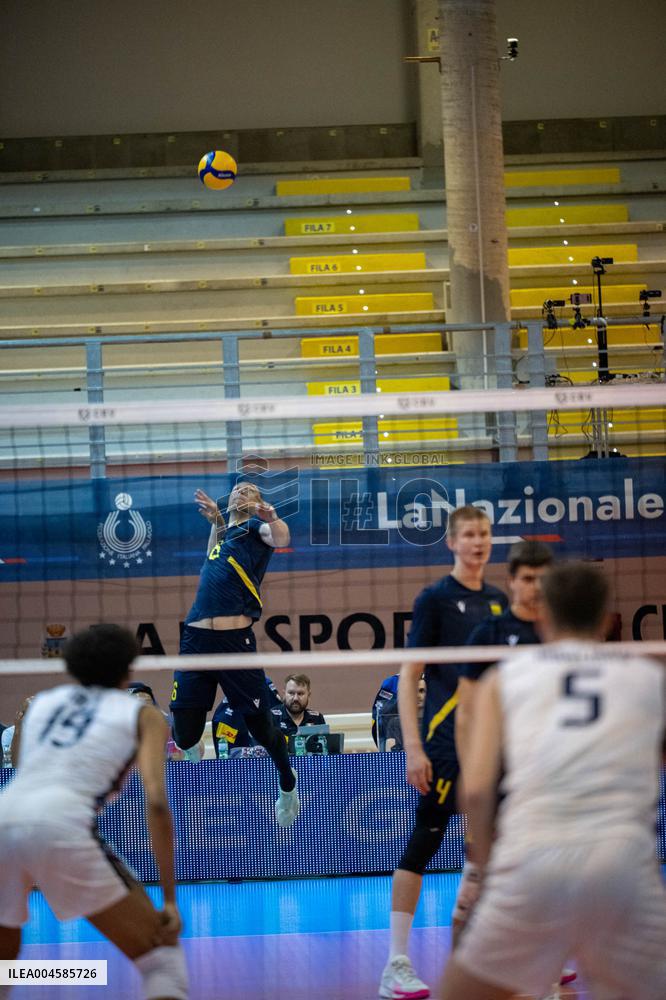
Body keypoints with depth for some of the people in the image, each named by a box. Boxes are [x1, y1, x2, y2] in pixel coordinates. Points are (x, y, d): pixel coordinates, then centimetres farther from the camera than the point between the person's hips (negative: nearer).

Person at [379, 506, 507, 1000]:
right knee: (425, 842, -6)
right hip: (446, 745, -6)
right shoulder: (435, 599, -5)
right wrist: (413, 749, -16)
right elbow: (408, 678, -8)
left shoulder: (498, 601, 12)